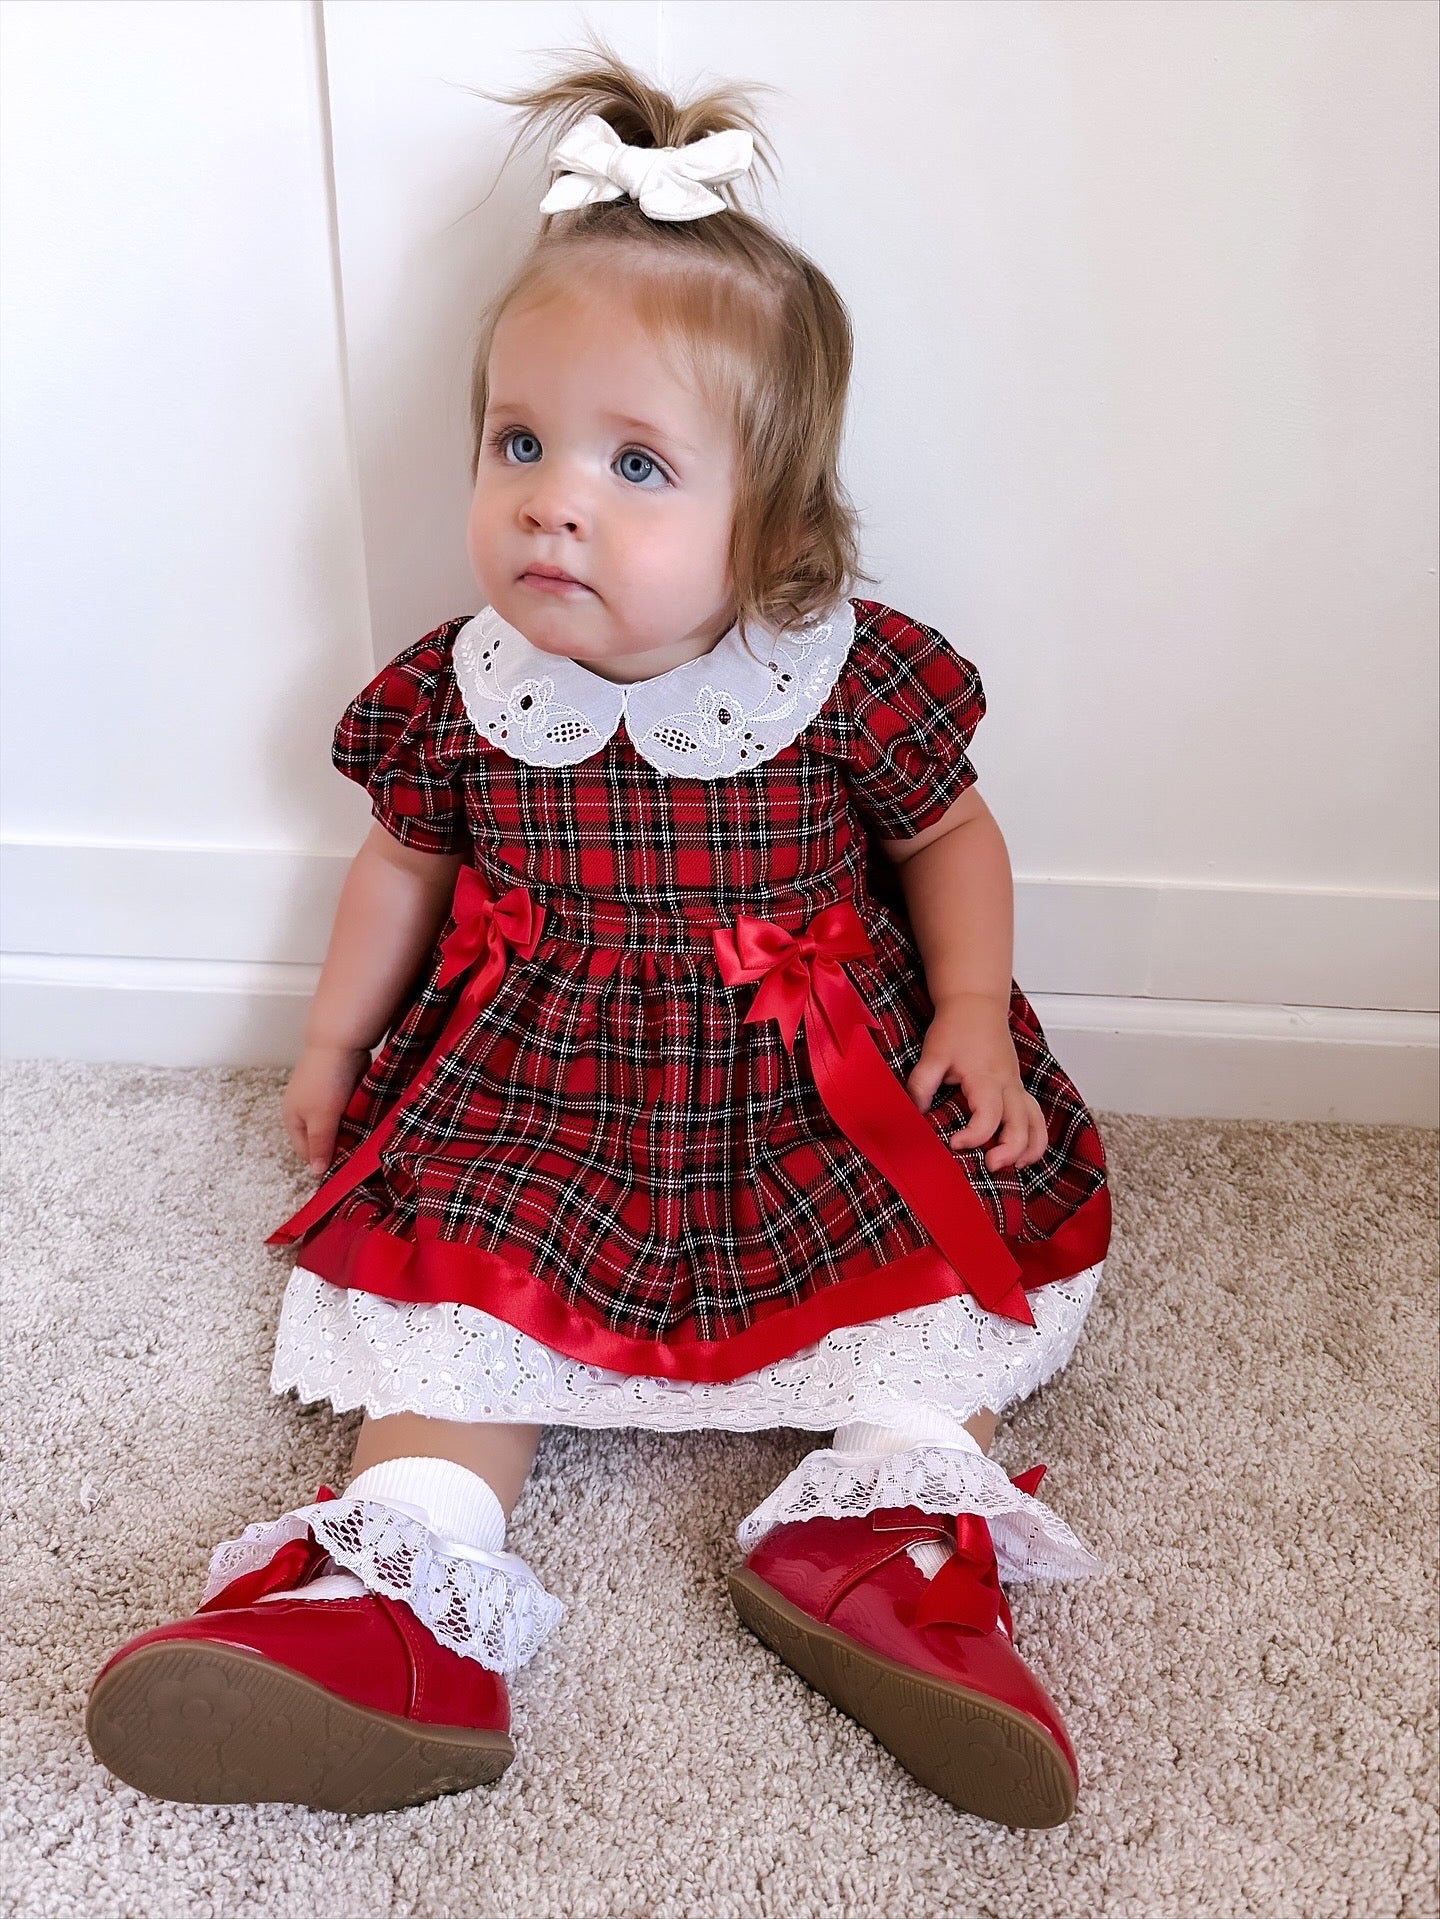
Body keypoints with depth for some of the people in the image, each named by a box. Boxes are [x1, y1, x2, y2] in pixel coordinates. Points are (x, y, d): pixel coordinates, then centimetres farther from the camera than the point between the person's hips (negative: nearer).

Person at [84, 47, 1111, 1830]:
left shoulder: (854, 677, -13)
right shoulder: (457, 691, -7)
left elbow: (950, 835, 4)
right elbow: (405, 861, 11)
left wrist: (974, 1015, -8)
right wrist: (331, 1038, 13)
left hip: (822, 1083, 0)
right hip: (537, 1089, 1)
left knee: (962, 1219, -14)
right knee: (449, 1257, -15)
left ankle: (893, 1525, -15)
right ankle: (404, 1591, -18)